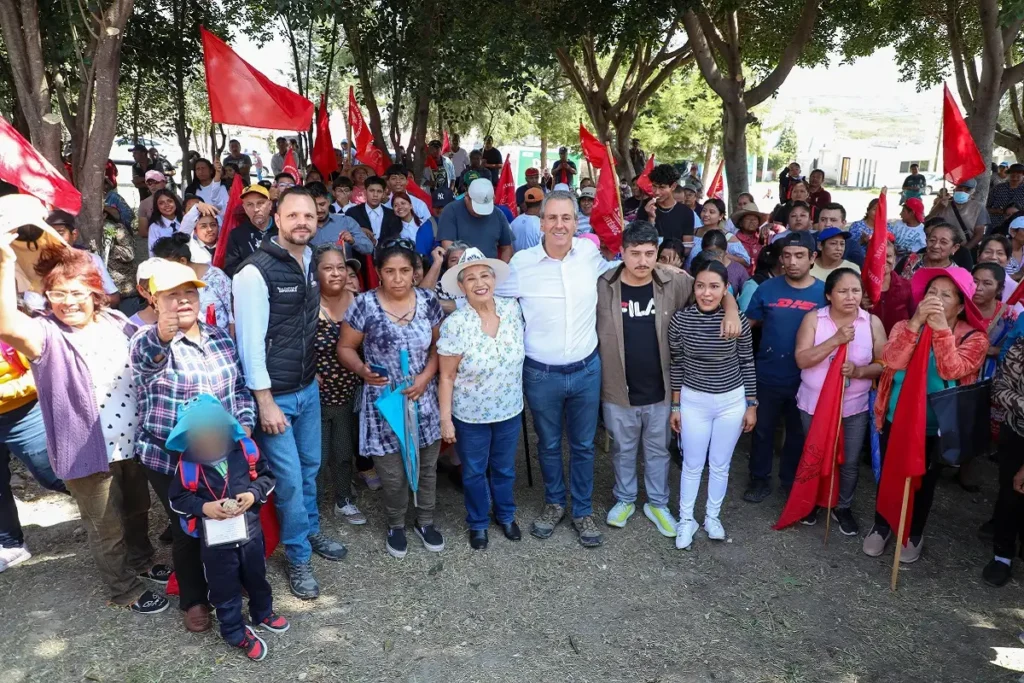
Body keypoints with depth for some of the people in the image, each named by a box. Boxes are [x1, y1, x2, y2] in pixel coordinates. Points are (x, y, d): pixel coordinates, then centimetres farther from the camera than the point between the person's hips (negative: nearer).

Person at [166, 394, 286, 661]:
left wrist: (254, 494, -18)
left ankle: (263, 613, 50)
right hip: (214, 540, -2)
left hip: (250, 530, 2)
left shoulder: (246, 448, -12)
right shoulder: (187, 464, -17)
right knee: (224, 589, 14)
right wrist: (203, 507, -20)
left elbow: (266, 476, 0)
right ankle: (236, 633, 35)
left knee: (256, 577, 23)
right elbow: (177, 499, -6)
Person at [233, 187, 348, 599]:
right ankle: (299, 557, 22)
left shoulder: (311, 261, 3)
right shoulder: (256, 272, -18)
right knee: (289, 477, 2)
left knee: (310, 465, 20)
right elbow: (250, 341, -19)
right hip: (275, 394, -7)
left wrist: (313, 374, 14)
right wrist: (265, 403, -18)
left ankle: (310, 530, 43)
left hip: (309, 387, 7)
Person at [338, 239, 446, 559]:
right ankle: (396, 525, 34)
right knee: (393, 475, 6)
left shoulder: (428, 301, -3)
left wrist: (427, 375, -11)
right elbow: (345, 347, -3)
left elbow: (438, 344, 5)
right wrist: (362, 370, -22)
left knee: (427, 466, 16)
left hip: (424, 400, 3)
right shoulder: (364, 305, -11)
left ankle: (425, 522, 39)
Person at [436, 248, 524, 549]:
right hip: (470, 416, -3)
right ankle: (478, 523, 43)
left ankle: (506, 515, 48)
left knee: (504, 468, 23)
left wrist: (516, 395, 7)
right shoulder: (455, 324, -21)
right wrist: (445, 419, -12)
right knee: (474, 472, 18)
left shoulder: (512, 309, -11)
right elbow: (446, 377, -14)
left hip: (510, 411, 3)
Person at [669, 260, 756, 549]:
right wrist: (675, 406, 2)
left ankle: (712, 516, 36)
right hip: (693, 401, 0)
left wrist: (751, 405, 3)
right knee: (692, 464, 12)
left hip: (732, 401, 0)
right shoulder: (680, 320, -13)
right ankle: (686, 519, 31)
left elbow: (747, 364, -1)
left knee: (720, 464, 15)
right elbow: (677, 365, -2)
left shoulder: (738, 320, -13)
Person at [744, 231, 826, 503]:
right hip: (768, 376, 0)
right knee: (763, 430, 13)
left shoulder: (824, 292, -6)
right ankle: (760, 479, 31)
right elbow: (747, 325, 2)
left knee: (798, 433, 17)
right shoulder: (767, 289, -7)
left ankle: (791, 480, 36)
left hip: (805, 380, 1)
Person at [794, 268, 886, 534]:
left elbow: (884, 364, -5)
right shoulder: (813, 319, -10)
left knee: (850, 462, 12)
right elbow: (802, 359, -18)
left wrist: (859, 370, -25)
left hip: (854, 406, 1)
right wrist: (836, 340, -27)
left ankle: (843, 508, 34)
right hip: (815, 404, 0)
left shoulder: (872, 322, -6)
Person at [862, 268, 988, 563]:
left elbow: (951, 370, -27)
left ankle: (914, 534, 38)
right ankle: (881, 526, 37)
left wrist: (941, 328, -35)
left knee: (924, 482, 16)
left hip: (936, 427, -1)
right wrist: (916, 322, -34)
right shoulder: (905, 326, -5)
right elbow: (891, 361, -24)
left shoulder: (974, 338, -9)